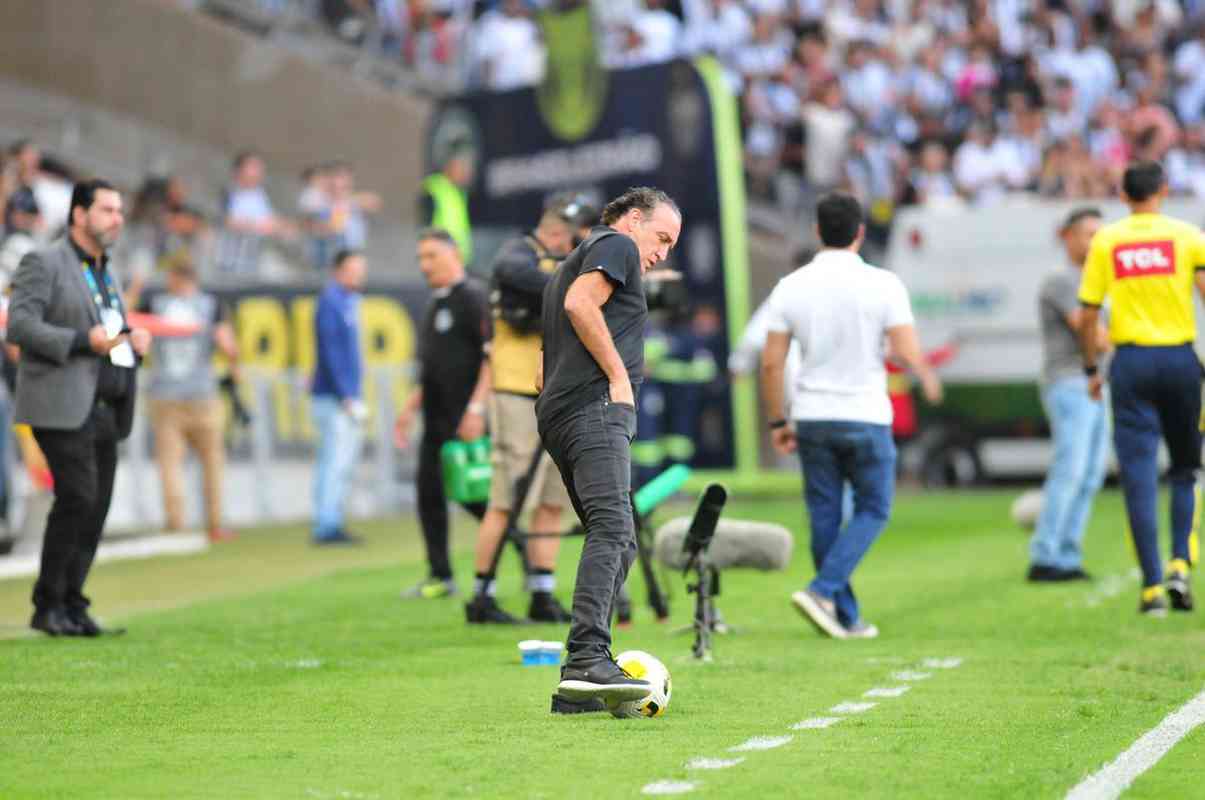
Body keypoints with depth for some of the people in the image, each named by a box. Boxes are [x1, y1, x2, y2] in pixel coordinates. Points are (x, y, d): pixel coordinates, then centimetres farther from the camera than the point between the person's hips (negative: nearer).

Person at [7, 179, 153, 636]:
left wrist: (135, 341, 8)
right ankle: (47, 605, -7)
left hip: (102, 409, 8)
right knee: (77, 497, -15)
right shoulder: (44, 264, -3)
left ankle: (72, 605, 6)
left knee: (97, 506, 2)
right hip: (62, 405, -8)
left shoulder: (105, 273, 21)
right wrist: (84, 340, -21)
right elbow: (19, 326, -13)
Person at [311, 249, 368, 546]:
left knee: (343, 462, 11)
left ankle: (331, 524, 16)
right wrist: (347, 398, -19)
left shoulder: (349, 301, 17)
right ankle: (326, 527, -12)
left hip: (347, 397, 10)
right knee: (335, 462, -11)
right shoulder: (330, 301, -12)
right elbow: (330, 353, -17)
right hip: (334, 398, -10)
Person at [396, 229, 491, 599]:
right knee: (429, 491, 6)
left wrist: (476, 408, -23)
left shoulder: (473, 298, -10)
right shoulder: (436, 304, 19)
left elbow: (493, 356, -17)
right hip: (437, 417, 9)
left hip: (466, 419, -9)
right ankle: (441, 577, 10)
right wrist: (411, 406, 22)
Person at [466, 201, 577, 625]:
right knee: (506, 502, -8)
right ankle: (482, 597, -3)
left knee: (553, 501, 6)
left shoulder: (563, 264, 18)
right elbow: (511, 269, -28)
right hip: (518, 394, -8)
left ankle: (543, 597, 10)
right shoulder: (522, 251, -5)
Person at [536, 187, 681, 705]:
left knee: (619, 543, 7)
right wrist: (619, 377, -13)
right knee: (612, 529, -21)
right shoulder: (617, 245, 5)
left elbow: (543, 374, 32)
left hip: (558, 413, 10)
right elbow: (580, 304, -16)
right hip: (595, 408, -10)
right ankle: (587, 659, -35)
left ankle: (579, 686, 0)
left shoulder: (568, 266, 33)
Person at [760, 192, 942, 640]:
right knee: (872, 510, 10)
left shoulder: (791, 287, -1)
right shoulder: (882, 285, -9)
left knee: (824, 516, 10)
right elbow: (907, 354, -12)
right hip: (865, 418, -3)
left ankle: (846, 618, 13)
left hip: (812, 418, 3)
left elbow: (771, 362, -1)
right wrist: (928, 380, 10)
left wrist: (777, 422, 9)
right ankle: (823, 590, -9)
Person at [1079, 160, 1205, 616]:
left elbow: (1087, 315, 3)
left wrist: (1091, 369, 13)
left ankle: (1152, 587, -3)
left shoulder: (1105, 241, 3)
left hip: (1130, 361, 0)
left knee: (1139, 477, 1)